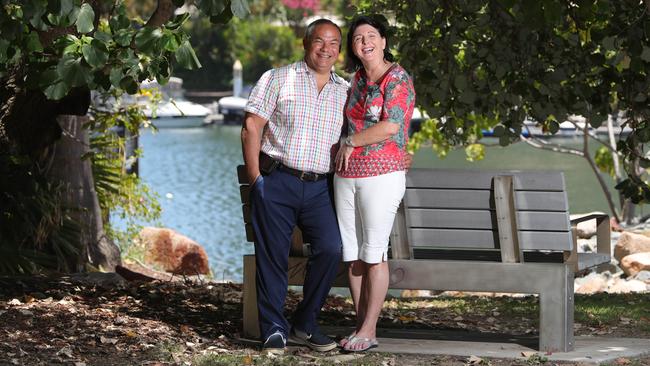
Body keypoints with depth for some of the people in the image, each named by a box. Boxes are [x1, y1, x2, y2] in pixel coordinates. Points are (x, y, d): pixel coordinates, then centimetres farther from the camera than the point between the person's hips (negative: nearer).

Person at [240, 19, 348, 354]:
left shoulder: (344, 92, 15)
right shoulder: (278, 79, 4)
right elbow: (252, 127, 0)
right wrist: (255, 178, -6)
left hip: (320, 188, 3)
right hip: (277, 181, -3)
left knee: (331, 249, -13)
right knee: (273, 256, -2)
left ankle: (304, 325, 2)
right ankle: (274, 331, 8)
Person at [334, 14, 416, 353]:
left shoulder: (398, 79, -5)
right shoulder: (357, 80, 15)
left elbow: (390, 127, -16)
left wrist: (350, 142, -7)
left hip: (382, 175, -7)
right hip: (347, 176, 7)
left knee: (373, 253, -5)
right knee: (352, 253, 5)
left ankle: (369, 330, -2)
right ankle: (360, 325, 11)